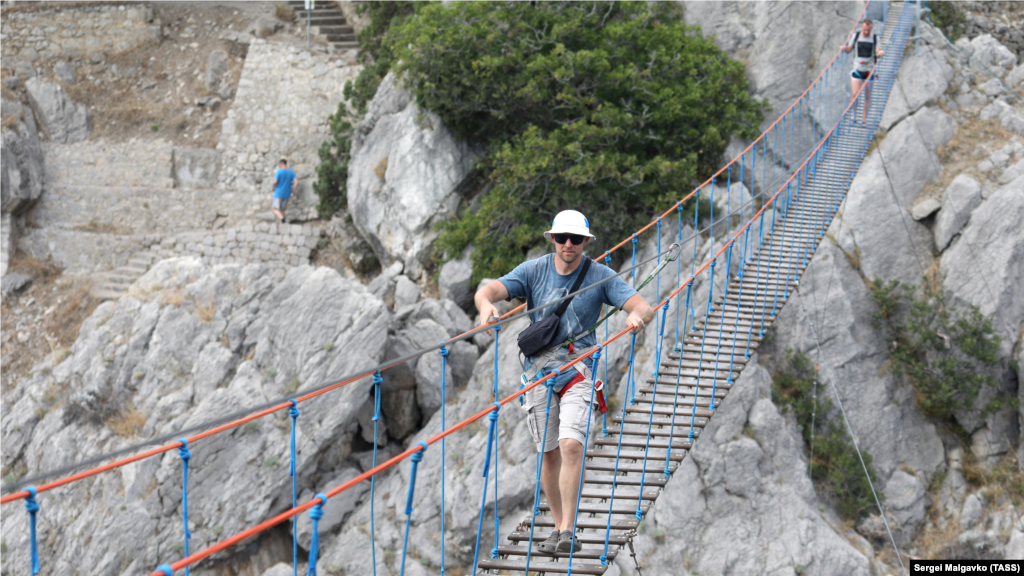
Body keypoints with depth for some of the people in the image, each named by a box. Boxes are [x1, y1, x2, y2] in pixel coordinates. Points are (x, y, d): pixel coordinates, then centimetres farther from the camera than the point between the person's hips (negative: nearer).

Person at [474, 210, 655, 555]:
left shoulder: (600, 276, -1)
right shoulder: (533, 270, 2)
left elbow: (643, 307, -9)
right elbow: (489, 290, -11)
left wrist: (637, 315, -35)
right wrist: (486, 304, -36)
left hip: (579, 368, -2)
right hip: (539, 368, 2)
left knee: (571, 445, -19)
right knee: (548, 452, 7)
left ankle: (568, 530, -16)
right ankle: (559, 527, 20)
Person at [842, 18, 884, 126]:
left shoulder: (875, 37, -2)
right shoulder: (856, 35, 0)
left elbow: (877, 52, -8)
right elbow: (849, 49, 6)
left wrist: (880, 53, -32)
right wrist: (845, 48, -17)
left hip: (869, 70, 0)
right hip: (857, 69, 0)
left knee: (867, 96, 4)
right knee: (855, 94, -10)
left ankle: (865, 120, 14)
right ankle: (854, 116, 10)